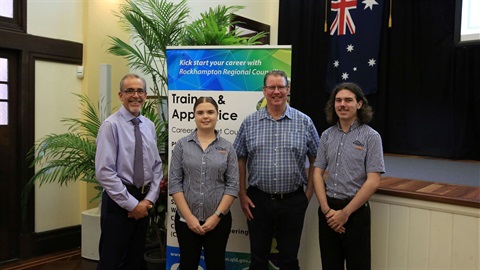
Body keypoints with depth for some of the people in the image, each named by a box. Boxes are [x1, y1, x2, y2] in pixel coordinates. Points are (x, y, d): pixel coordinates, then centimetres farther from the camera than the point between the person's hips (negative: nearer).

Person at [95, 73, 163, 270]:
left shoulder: (149, 126, 7)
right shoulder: (111, 125, -12)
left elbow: (157, 165, 9)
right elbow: (104, 172, -18)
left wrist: (149, 199, -4)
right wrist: (132, 204, -16)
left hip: (144, 201, 6)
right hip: (119, 200, -6)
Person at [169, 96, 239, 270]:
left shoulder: (227, 147, 0)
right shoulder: (182, 145, -1)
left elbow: (233, 185, -3)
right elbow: (174, 183, -4)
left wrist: (217, 216, -10)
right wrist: (189, 216, -10)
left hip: (218, 220, 0)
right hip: (186, 219, 0)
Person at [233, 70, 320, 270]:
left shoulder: (304, 122, 0)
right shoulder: (249, 122, 1)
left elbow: (316, 160, 4)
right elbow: (240, 160, 4)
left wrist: (309, 193, 0)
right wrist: (242, 195, 0)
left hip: (293, 201, 0)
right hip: (258, 200, 1)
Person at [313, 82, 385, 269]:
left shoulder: (371, 137, -7)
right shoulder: (327, 135, 5)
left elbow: (373, 182, -12)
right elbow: (318, 174, 4)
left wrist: (345, 212, -13)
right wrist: (326, 209, -7)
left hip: (355, 211, -4)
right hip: (328, 210, 4)